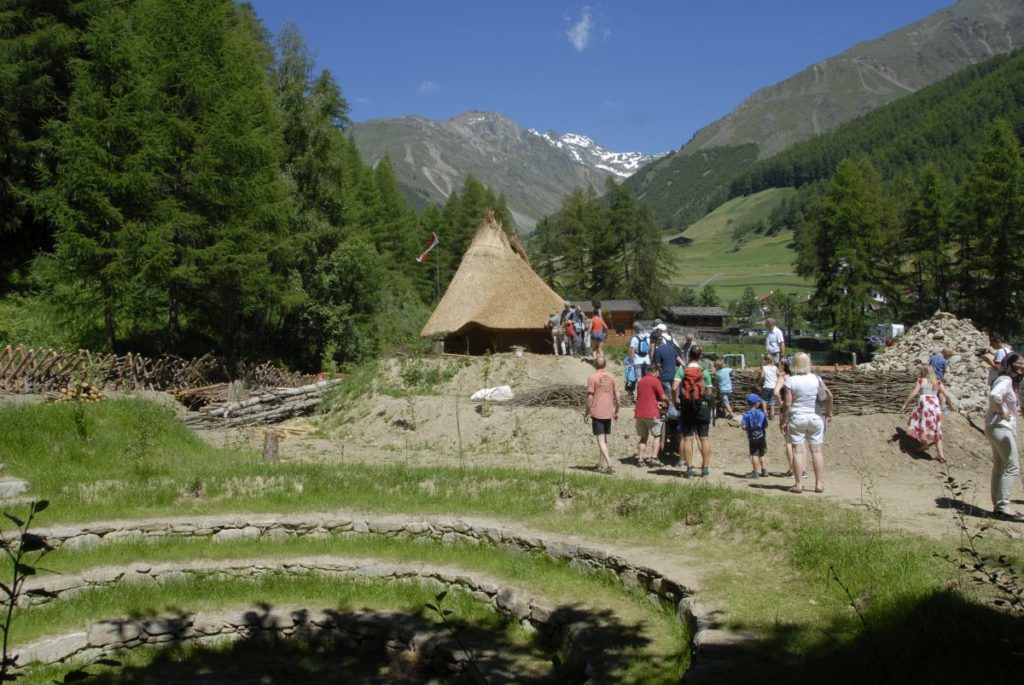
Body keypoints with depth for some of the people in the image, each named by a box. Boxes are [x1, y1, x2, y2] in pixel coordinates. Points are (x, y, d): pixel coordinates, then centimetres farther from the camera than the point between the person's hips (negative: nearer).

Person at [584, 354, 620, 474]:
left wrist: (587, 413, -2)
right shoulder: (611, 377, 5)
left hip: (597, 413, -5)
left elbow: (590, 397, -11)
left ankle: (609, 464, -16)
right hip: (608, 413, 5)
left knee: (601, 440, -4)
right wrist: (616, 411, 17)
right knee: (605, 439, 15)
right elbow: (617, 395, 7)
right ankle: (601, 465, 23)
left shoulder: (592, 377, -9)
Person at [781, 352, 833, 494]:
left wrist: (783, 419, 1)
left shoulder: (791, 381, -7)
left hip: (797, 418, -2)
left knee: (798, 450, 0)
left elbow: (787, 403, -10)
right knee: (817, 450, 8)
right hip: (815, 418, 2)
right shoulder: (816, 379, -1)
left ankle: (798, 484, 0)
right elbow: (829, 395, -10)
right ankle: (819, 483, 11)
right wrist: (828, 412, 3)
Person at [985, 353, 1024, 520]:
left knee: (999, 467, 13)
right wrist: (1002, 412, -22)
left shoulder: (1007, 380, 15)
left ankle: (998, 506, 18)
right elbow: (995, 395, -36)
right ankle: (1002, 506, -7)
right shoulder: (1006, 380, -17)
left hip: (997, 428, 10)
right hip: (1001, 427, -10)